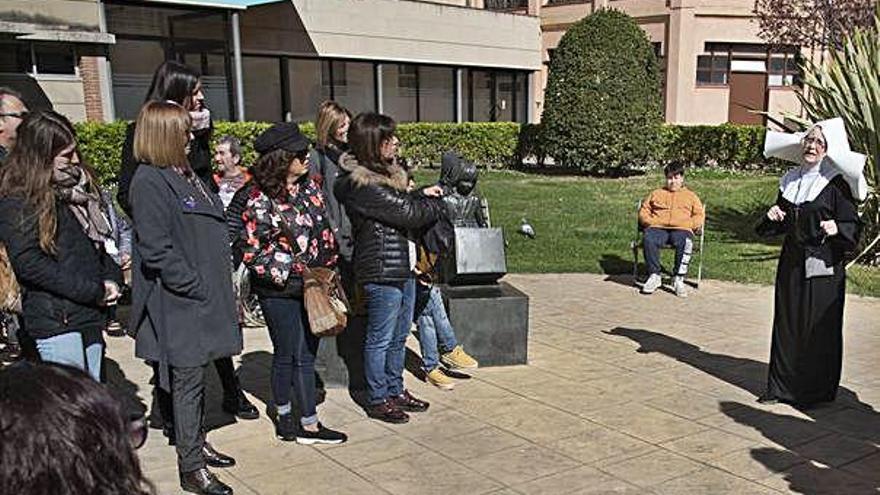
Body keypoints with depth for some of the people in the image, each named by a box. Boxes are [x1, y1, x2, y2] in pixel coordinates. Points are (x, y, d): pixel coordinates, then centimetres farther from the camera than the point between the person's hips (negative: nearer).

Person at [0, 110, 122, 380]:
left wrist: (111, 278, 2)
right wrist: (93, 291, -16)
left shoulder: (78, 184, 13)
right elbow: (28, 262, -16)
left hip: (91, 317, 7)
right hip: (56, 320, -7)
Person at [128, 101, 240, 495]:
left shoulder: (185, 174, 14)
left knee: (194, 376, 18)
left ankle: (197, 444, 31)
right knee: (187, 380, -1)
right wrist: (196, 286, -18)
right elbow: (156, 249, -21)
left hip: (207, 292, 9)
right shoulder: (149, 181, -15)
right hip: (181, 302, -9)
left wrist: (218, 281, 12)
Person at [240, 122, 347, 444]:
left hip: (312, 286, 6)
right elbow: (251, 251, -12)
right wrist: (287, 272, -14)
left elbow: (324, 232, 14)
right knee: (287, 355, 7)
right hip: (280, 292, -6)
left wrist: (329, 269, 8)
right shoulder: (261, 200, -15)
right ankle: (285, 418, 24)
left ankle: (307, 424, 18)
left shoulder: (309, 187, 6)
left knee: (306, 354, 10)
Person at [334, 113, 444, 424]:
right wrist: (437, 204, -1)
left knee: (399, 336, 19)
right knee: (380, 339, 5)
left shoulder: (384, 173, 11)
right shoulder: (362, 185, -20)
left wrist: (422, 195, 0)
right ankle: (378, 400, 19)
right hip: (381, 271, -10)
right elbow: (407, 213, -18)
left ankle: (396, 390, 34)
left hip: (402, 267, 10)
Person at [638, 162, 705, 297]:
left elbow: (699, 216, 17)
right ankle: (654, 276, -27)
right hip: (657, 228, 1)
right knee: (649, 240, -35)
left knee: (685, 243, -37)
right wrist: (651, 221, 0)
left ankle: (678, 279, -29)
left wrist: (688, 224, -3)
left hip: (681, 229, -1)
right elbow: (643, 211, 21)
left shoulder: (690, 195, 27)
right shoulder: (656, 193, 30)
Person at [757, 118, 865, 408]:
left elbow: (853, 225, -8)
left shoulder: (835, 183, -7)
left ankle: (815, 392, 13)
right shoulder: (790, 180, 9)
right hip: (791, 263, 6)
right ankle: (782, 386, 19)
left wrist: (836, 228, -28)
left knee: (818, 328, 1)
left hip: (823, 267, -5)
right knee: (787, 324, 9)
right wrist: (773, 217, -3)